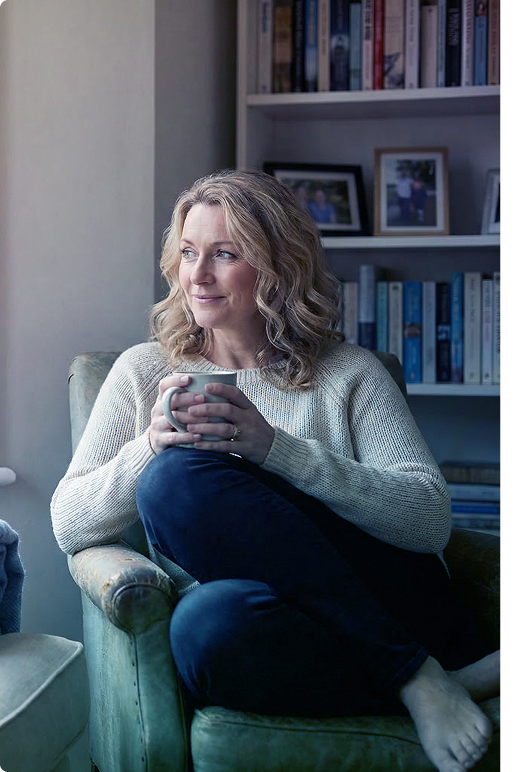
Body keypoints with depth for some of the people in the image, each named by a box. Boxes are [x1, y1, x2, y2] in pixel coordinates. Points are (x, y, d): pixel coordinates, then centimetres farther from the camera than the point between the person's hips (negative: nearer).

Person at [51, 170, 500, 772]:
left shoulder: (350, 373, 10)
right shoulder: (144, 371, 15)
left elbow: (431, 517, -5)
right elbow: (68, 525, 8)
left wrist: (275, 446, -17)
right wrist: (149, 446, -13)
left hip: (384, 597, -1)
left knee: (180, 477, -25)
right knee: (205, 622, -37)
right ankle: (429, 675, -15)